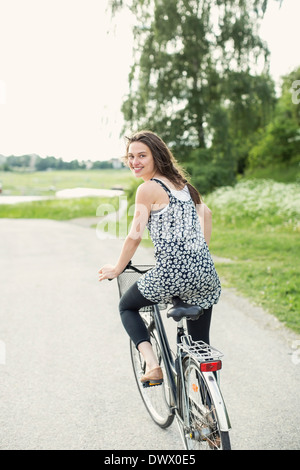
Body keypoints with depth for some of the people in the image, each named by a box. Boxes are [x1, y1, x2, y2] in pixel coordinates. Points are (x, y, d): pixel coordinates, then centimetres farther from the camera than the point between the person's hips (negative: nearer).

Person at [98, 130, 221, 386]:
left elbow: (135, 236, -7)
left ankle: (152, 365, 3)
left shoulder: (148, 188, -6)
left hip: (171, 274, -6)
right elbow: (206, 213, 28)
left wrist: (116, 269, 6)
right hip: (205, 274, 7)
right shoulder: (180, 183, 17)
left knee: (127, 307, 22)